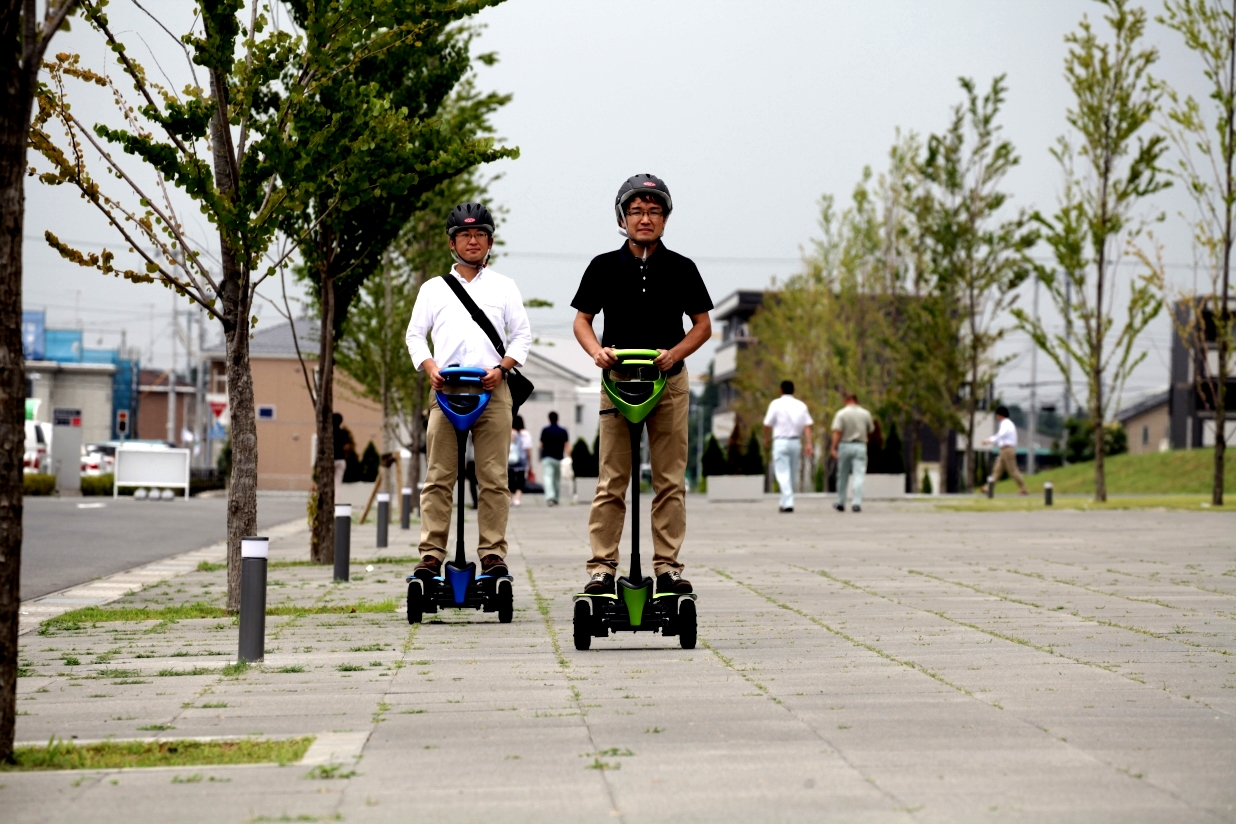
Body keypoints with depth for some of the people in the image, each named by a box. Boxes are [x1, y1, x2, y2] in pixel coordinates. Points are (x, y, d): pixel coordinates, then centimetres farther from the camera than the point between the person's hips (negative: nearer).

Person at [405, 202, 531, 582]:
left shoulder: (504, 287, 16)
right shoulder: (433, 288, 18)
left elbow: (522, 335, 12)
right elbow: (415, 334, 16)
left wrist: (501, 368, -5)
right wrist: (430, 367, -3)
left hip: (492, 391, 0)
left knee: (493, 478, -4)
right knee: (438, 478, -5)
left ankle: (493, 554, -2)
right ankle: (431, 556, -5)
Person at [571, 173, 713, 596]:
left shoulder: (682, 269, 4)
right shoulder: (604, 267, 3)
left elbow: (703, 325, 8)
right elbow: (582, 319, 10)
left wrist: (675, 353, -10)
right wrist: (596, 351, -10)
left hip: (669, 382, 1)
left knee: (670, 482, 1)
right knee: (611, 482, -1)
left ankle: (667, 566, 6)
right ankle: (602, 567, 1)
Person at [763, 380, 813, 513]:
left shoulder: (776, 404, -5)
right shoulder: (801, 405, 7)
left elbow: (767, 426, -3)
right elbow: (807, 426, -2)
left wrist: (766, 433, 18)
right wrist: (809, 444, -6)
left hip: (781, 442, -4)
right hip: (796, 442, 4)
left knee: (783, 474, -5)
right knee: (792, 475, 14)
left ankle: (788, 504, -16)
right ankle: (786, 502, 21)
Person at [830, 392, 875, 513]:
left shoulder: (841, 413, -6)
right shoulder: (865, 414, 2)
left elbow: (837, 432, -15)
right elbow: (871, 431, 11)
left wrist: (833, 448, -17)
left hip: (845, 445, -1)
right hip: (860, 446, 1)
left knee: (842, 476, 11)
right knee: (859, 476, -4)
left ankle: (841, 504, 20)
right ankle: (857, 503, -15)